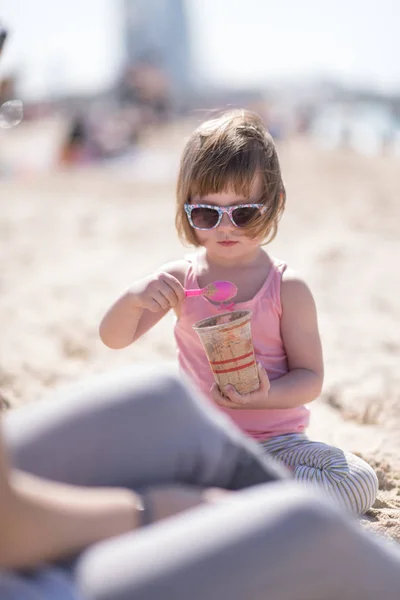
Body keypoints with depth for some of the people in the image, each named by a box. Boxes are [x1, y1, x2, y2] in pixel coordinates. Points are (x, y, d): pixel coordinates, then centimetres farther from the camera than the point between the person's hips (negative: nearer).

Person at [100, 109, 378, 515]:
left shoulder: (288, 288, -7)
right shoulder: (179, 280, 0)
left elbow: (310, 377, -5)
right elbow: (114, 339, 1)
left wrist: (265, 396, -26)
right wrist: (134, 298, -21)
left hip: (276, 440, -1)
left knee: (360, 482, -26)